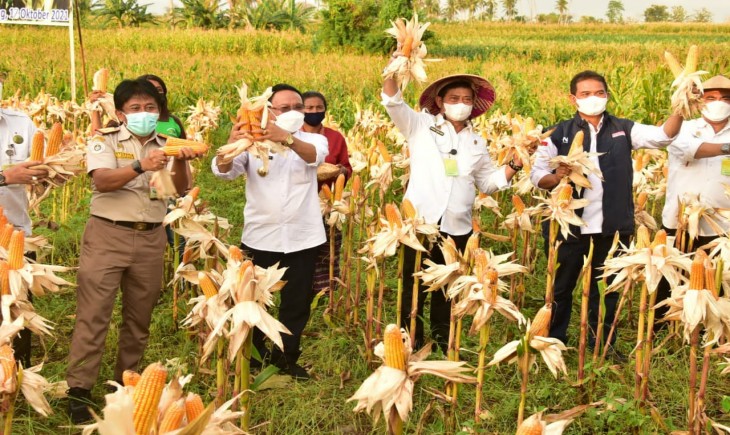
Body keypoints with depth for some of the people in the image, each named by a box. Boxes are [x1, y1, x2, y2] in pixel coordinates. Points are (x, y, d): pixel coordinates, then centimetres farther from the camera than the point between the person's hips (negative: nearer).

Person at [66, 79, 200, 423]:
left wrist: (180, 163, -25)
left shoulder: (166, 144, 8)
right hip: (108, 235, -4)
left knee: (139, 316, 12)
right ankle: (78, 390, -1)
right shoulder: (105, 141, -3)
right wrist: (141, 166, -35)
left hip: (150, 239, 4)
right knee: (93, 313, -7)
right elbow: (102, 180, -20)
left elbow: (181, 189, -4)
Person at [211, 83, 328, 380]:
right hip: (260, 237, -1)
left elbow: (315, 155, -24)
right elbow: (223, 170, -15)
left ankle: (286, 357, 29)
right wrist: (231, 145, -38)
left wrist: (287, 138, -46)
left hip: (302, 237, 1)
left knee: (297, 303, 12)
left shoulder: (313, 139, 1)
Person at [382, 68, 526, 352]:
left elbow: (489, 182, 19)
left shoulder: (476, 142, 14)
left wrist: (515, 164, 5)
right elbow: (392, 102, -9)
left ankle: (443, 342, 29)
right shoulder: (420, 126, 3)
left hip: (457, 228, 3)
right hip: (420, 221, -3)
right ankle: (411, 343, 18)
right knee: (413, 288, 5)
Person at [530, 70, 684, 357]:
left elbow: (662, 136, -10)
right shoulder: (559, 134, 0)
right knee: (561, 287, 11)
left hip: (612, 227, 1)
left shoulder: (623, 129, 3)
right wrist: (556, 178, -23)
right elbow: (536, 174, -1)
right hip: (570, 226, -1)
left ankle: (603, 344, 30)